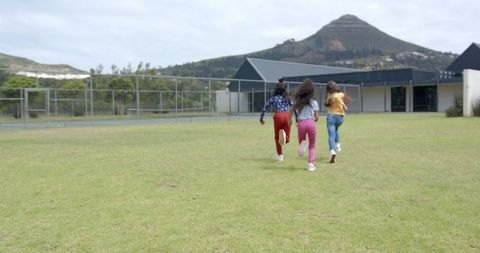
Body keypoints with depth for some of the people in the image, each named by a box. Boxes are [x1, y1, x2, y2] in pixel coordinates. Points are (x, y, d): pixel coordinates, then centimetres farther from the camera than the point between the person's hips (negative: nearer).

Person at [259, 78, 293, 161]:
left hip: (278, 116, -1)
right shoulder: (287, 97, 17)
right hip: (287, 116, 1)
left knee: (277, 137, 16)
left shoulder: (273, 98, 12)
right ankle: (284, 135, -26)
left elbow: (265, 108, 8)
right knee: (287, 139, 9)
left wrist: (261, 118, 19)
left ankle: (280, 155, 11)